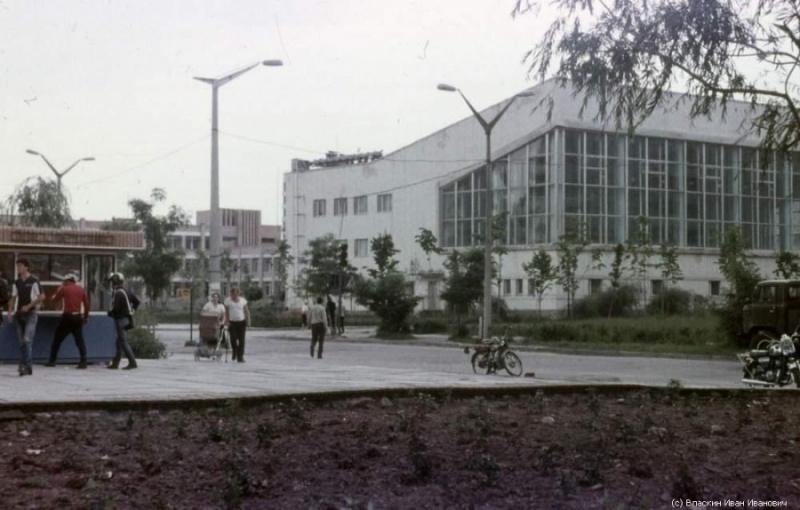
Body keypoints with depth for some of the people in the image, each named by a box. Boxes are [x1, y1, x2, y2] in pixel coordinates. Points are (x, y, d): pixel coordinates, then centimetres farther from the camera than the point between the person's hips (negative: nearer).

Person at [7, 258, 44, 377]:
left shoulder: (33, 281, -6)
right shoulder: (16, 283, 11)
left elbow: (42, 297, -8)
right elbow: (13, 298, 15)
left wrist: (28, 306, -14)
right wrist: (10, 311, 1)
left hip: (31, 314, -6)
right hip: (20, 314, 6)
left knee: (27, 340, -16)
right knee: (21, 342, 7)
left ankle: (28, 366, -17)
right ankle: (23, 367, 13)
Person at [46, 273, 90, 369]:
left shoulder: (64, 289, -1)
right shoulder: (81, 290, 8)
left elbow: (53, 299, 7)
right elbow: (86, 304, 8)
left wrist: (59, 289, 20)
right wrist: (86, 316, 18)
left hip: (67, 316, -3)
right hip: (77, 317, 3)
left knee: (57, 339, 7)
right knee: (80, 340, 3)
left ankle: (52, 361, 8)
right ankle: (83, 362, -7)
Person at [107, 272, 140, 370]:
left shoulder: (118, 293, -17)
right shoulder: (126, 292, 11)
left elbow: (116, 308, -23)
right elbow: (137, 301, 16)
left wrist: (110, 313, -4)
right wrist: (131, 310, 18)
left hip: (120, 320, -10)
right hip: (127, 318, 10)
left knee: (124, 342, -8)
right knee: (119, 342, 15)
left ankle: (132, 363, -13)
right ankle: (115, 363, 22)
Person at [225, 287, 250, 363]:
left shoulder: (243, 300, 3)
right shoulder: (228, 301, 1)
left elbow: (246, 312, 6)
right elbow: (226, 312, 2)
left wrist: (248, 322, 0)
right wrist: (227, 321, -9)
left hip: (241, 322, 1)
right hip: (232, 322, 0)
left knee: (241, 341, -6)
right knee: (233, 339, -4)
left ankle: (240, 357, -3)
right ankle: (234, 352, 26)